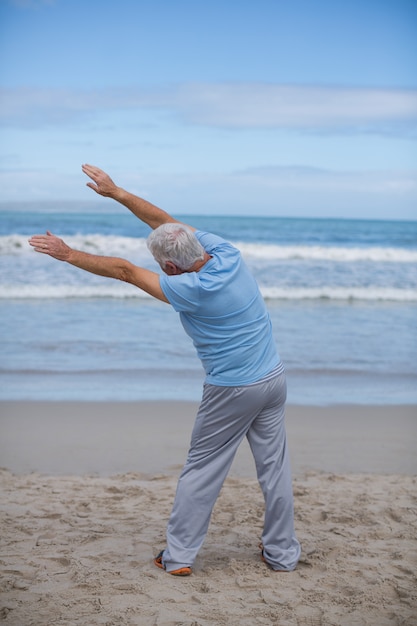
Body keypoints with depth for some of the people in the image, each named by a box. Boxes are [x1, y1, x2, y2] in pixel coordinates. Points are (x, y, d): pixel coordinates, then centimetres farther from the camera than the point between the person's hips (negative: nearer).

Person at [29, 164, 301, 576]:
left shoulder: (192, 290, -23)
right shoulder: (225, 252, -5)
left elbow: (124, 271, -16)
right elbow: (164, 219, 4)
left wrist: (69, 255, -7)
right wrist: (115, 192, 8)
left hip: (233, 391, -7)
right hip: (274, 378, 7)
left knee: (201, 471, 7)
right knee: (274, 468, 13)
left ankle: (179, 555, 17)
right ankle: (282, 553, 24)